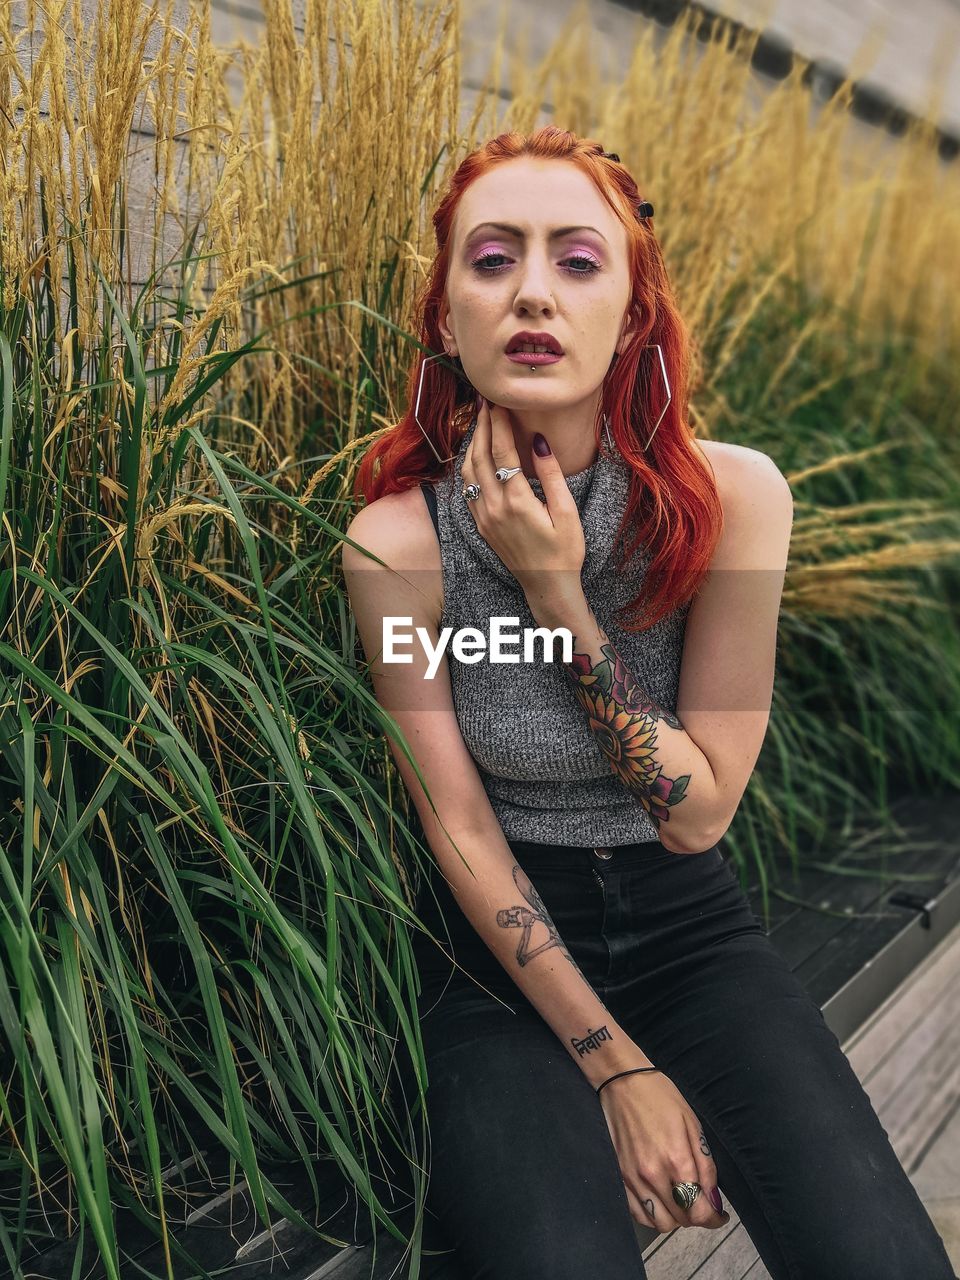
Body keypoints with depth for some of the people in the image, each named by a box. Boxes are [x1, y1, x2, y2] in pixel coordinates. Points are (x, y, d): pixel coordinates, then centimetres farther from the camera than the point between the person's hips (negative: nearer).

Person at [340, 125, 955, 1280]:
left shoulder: (728, 496, -15)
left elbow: (699, 813, -12)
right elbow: (459, 833, -11)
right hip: (505, 948, -1)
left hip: (688, 929, 1)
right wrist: (617, 1066, -12)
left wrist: (555, 591, -23)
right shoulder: (396, 540, -16)